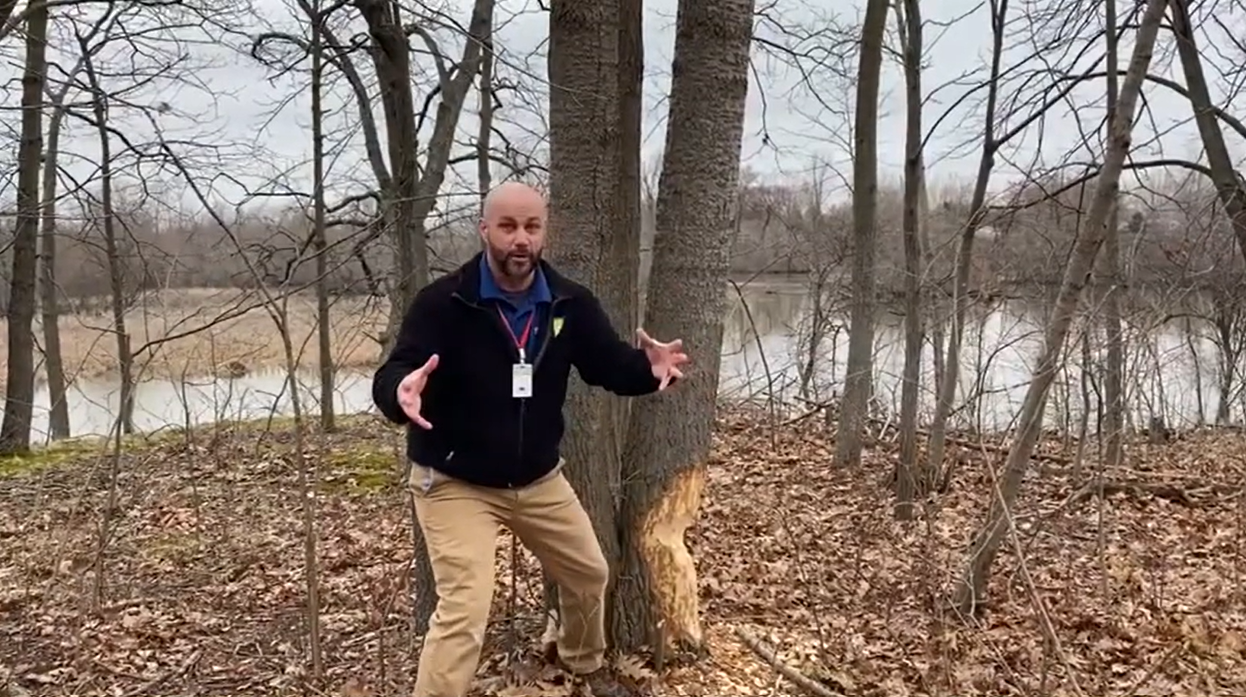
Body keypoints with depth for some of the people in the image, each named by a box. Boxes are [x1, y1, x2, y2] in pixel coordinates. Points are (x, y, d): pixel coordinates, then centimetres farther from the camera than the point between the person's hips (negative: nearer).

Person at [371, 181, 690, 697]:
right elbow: (389, 379, -24)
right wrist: (401, 392, -50)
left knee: (589, 574, 22)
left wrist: (648, 368, -27)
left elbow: (610, 363, -3)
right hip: (455, 485, -5)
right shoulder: (441, 302, -20)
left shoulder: (569, 303, -7)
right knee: (463, 611, -16)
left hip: (539, 480, 6)